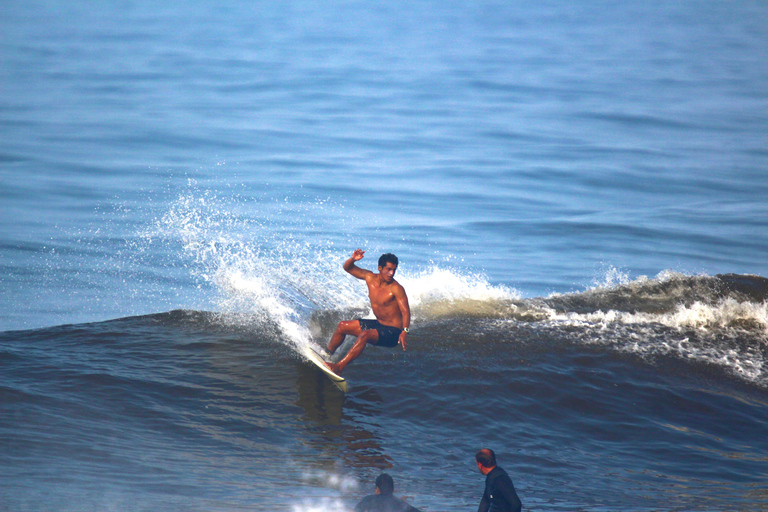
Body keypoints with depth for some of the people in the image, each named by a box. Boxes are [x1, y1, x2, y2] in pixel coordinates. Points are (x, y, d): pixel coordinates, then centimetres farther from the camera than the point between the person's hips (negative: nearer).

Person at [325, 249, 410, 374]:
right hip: (378, 324, 9)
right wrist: (353, 259, -19)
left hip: (392, 332, -8)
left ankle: (340, 366, -29)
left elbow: (405, 311, -26)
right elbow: (348, 267, 5)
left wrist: (404, 331, -41)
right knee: (342, 326, 15)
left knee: (364, 335, -34)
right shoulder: (370, 278, -2)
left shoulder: (396, 289, -22)